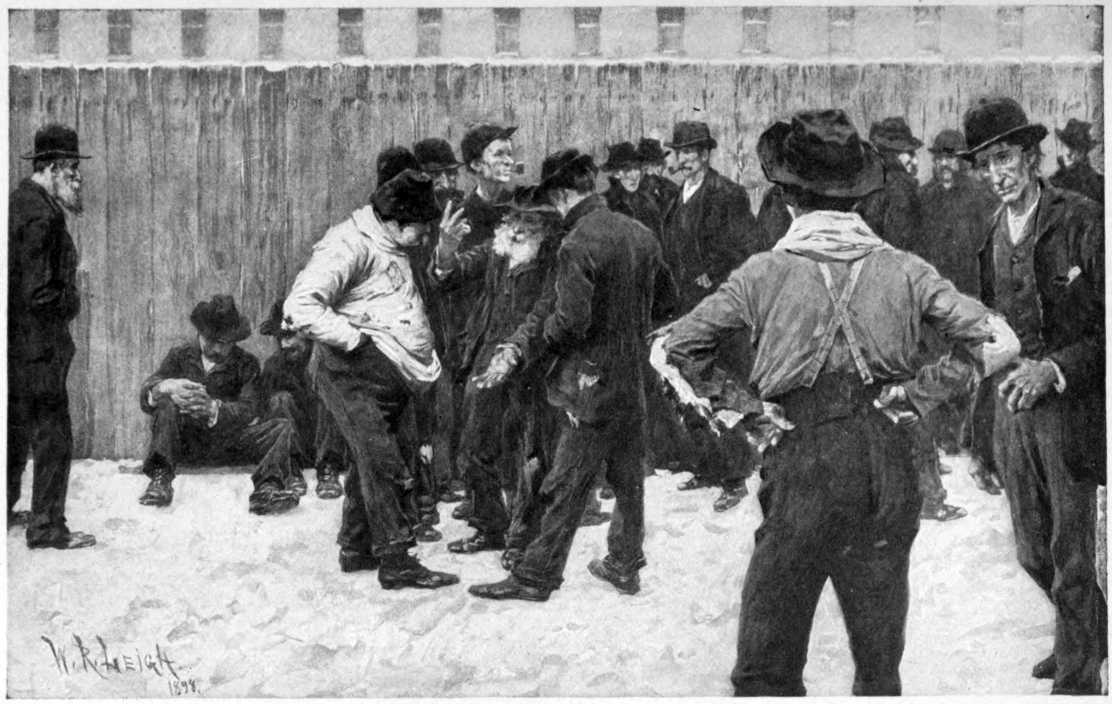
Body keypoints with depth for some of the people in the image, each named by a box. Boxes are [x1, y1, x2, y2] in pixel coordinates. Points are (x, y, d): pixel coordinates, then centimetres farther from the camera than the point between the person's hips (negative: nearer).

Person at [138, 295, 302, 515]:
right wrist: (166, 387, -27)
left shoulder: (246, 363, 9)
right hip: (185, 439, 0)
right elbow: (145, 395, -2)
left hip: (228, 443, 0)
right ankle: (160, 478, -39)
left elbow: (248, 410, -7)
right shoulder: (180, 355, 11)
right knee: (166, 404, -28)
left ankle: (266, 488, -47)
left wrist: (214, 408, -28)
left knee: (283, 426, -21)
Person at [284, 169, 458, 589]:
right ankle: (396, 561, -7)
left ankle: (357, 549, 27)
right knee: (384, 464, -11)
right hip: (353, 371, -10)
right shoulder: (349, 246, -14)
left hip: (390, 377, 10)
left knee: (372, 461, 16)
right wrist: (354, 337, -20)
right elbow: (300, 307, -23)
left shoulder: (393, 249, 17)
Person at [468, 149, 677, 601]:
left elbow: (570, 322, -24)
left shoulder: (577, 245, -19)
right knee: (627, 479, 17)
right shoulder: (641, 233, 5)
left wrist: (519, 354, -12)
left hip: (592, 382, -7)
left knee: (566, 487, -1)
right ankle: (625, 566, 28)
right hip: (633, 380, 7)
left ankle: (535, 577, 6)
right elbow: (665, 297, 16)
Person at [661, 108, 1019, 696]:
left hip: (801, 472, -3)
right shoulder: (903, 270, 2)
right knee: (881, 664, 16)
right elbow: (999, 342, 0)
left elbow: (672, 349, -2)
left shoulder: (767, 272, -3)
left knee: (765, 669, 7)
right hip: (887, 473, 3)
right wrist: (914, 397, 4)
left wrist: (744, 410, 3)